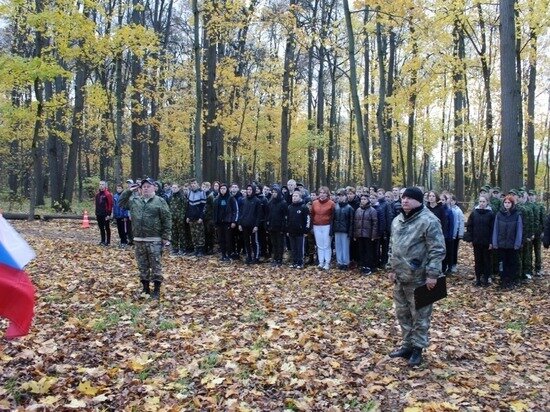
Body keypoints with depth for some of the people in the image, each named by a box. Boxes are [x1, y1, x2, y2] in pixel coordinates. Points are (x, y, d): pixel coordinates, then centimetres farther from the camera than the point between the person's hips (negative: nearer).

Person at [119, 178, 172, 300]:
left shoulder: (160, 201, -3)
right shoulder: (134, 201, 11)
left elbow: (167, 220, -5)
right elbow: (121, 203, 18)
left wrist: (166, 237, -10)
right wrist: (128, 191, 5)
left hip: (154, 240, -5)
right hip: (139, 240, 5)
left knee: (155, 265, 0)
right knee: (142, 266, 12)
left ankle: (157, 290, 7)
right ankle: (145, 288, 23)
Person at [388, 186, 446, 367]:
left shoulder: (428, 221, -15)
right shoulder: (397, 220, 10)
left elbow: (437, 250, -17)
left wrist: (432, 274, -19)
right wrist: (392, 268, 17)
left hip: (419, 278, -8)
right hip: (400, 277, 8)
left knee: (420, 316, 5)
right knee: (402, 313, 17)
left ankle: (417, 349, 16)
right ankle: (407, 345, 31)